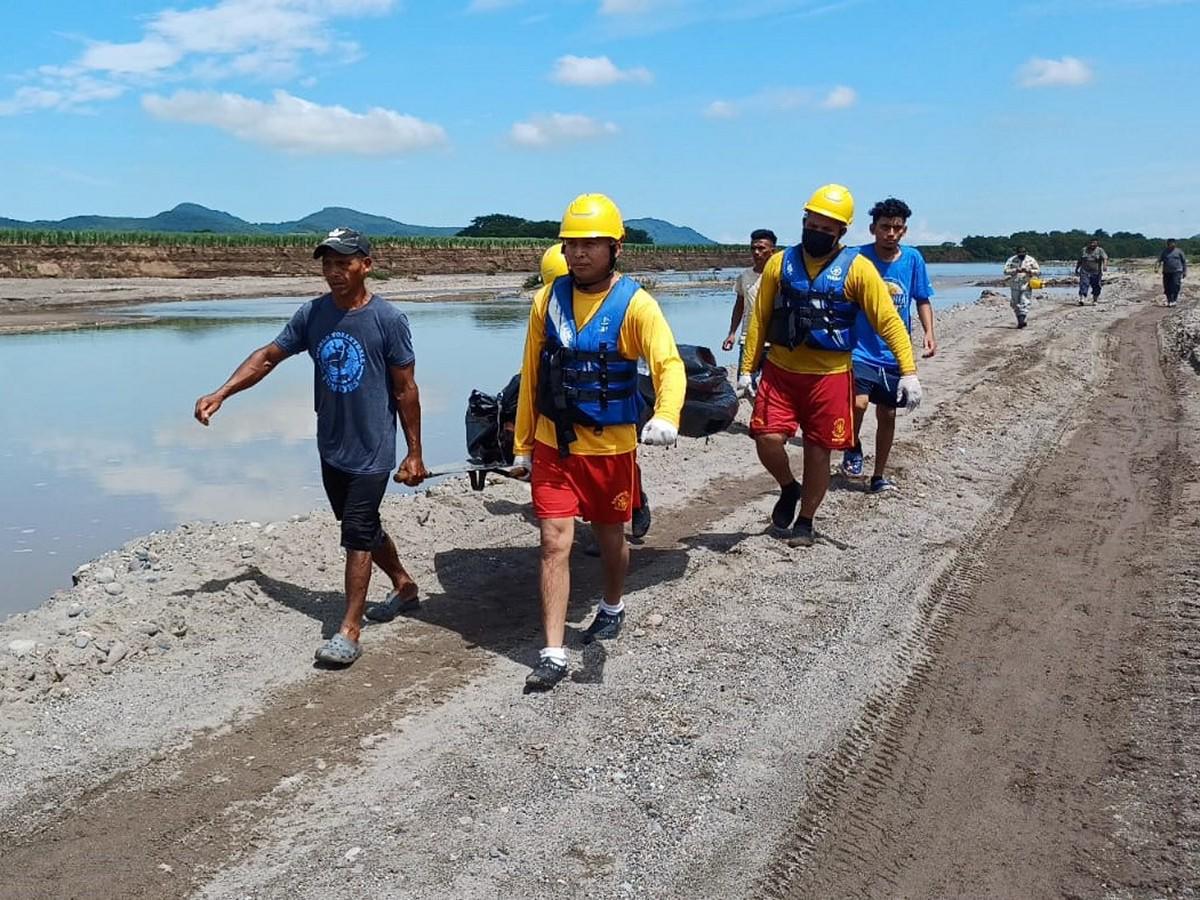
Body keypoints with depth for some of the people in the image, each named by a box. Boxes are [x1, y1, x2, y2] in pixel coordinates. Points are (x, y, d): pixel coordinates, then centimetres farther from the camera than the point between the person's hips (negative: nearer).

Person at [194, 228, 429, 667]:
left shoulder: (388, 320, -12)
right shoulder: (312, 314, 1)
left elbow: (405, 390, -8)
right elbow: (267, 357, 8)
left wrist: (414, 454, -7)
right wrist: (220, 394, -4)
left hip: (372, 451, -6)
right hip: (330, 448, 6)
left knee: (357, 536, -5)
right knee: (364, 530, 19)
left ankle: (349, 631, 3)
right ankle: (404, 585, 41)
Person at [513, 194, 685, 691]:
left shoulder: (635, 304, -12)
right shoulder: (547, 300, -1)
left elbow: (669, 364, -25)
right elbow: (530, 376, 7)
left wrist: (666, 416, -45)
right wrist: (522, 443, 9)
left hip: (611, 447, -2)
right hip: (554, 446, 2)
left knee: (610, 536, 17)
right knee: (555, 543, -4)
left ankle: (613, 605, 46)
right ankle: (553, 654, 2)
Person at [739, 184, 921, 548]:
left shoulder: (856, 268, -7)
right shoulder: (780, 263, 2)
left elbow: (888, 320, -8)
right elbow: (760, 318, 8)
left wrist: (908, 371, -16)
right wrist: (747, 367, 7)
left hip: (829, 376, -2)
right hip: (780, 371, 2)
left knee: (817, 452, 7)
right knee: (768, 439, -9)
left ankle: (805, 522, 27)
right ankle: (788, 489, 23)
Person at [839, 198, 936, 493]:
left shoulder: (913, 258, 0)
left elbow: (922, 299, 9)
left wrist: (929, 332, -4)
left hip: (895, 354, 4)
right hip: (861, 350, -4)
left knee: (887, 415, 11)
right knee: (858, 403, -25)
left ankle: (879, 476, 28)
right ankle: (853, 447, 7)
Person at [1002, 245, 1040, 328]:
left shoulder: (1031, 260, 3)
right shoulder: (1011, 260, 2)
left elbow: (1038, 271, 4)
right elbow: (1006, 271, -8)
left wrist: (1029, 271, -15)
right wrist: (1016, 270, -22)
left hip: (1026, 285, -1)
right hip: (1015, 286, 1)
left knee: (1025, 303, -14)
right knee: (1016, 304, 6)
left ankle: (1022, 320, -21)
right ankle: (1019, 321, 16)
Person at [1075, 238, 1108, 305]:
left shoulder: (1100, 250, 2)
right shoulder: (1084, 250, 10)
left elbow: (1105, 258, -12)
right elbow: (1079, 261, 18)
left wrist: (1105, 266, -29)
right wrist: (1076, 269, 17)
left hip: (1096, 273, -1)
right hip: (1085, 272, 1)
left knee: (1096, 287, 4)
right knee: (1083, 285, -15)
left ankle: (1094, 301, 17)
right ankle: (1081, 299, -25)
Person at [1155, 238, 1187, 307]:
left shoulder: (1179, 251, 6)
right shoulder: (1164, 252, 11)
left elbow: (1184, 262, 10)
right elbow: (1159, 261, 4)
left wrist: (1185, 272, 6)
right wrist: (1156, 268, -15)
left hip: (1176, 272, -3)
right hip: (1166, 272, 3)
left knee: (1175, 286, -16)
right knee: (1167, 288, 2)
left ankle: (1174, 300, -11)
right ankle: (1169, 301, 13)